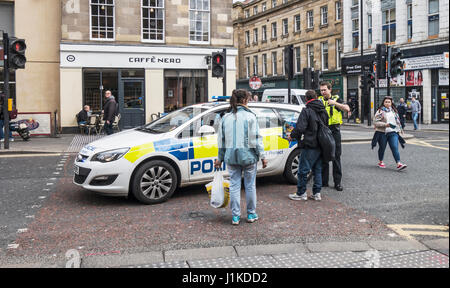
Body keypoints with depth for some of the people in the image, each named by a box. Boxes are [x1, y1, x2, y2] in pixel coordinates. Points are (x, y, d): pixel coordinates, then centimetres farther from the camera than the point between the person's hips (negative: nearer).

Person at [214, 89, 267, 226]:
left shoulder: (225, 118, 5)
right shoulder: (249, 116, -9)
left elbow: (221, 140, 10)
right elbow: (255, 139, -10)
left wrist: (220, 158, 17)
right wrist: (262, 156, -3)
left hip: (231, 156, 4)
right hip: (248, 155, -3)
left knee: (234, 185, 7)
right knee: (250, 185, 9)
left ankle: (235, 216, 10)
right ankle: (251, 214, 19)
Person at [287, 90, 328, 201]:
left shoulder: (306, 111, -14)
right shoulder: (323, 111, 10)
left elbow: (300, 127, -20)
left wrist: (292, 136, -4)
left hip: (310, 146, -8)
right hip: (321, 145, 8)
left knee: (303, 170, 2)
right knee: (317, 169, 14)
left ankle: (301, 193, 9)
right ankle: (317, 193, 17)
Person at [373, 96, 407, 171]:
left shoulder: (394, 111, 13)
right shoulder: (380, 111, -3)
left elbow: (398, 121, 23)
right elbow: (375, 122, -9)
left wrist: (399, 130, 19)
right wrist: (385, 124, -19)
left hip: (393, 132, 3)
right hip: (382, 132, -3)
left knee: (395, 148, -9)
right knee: (382, 148, 9)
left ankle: (398, 164, -16)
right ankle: (381, 162, 28)